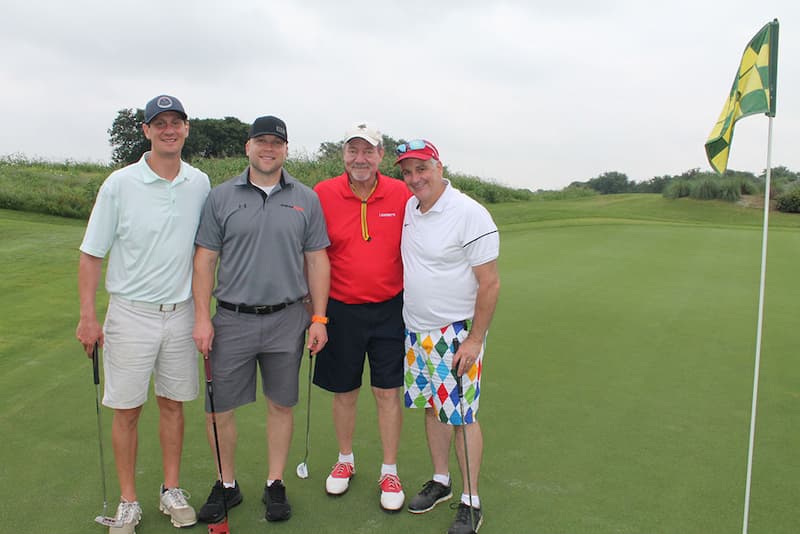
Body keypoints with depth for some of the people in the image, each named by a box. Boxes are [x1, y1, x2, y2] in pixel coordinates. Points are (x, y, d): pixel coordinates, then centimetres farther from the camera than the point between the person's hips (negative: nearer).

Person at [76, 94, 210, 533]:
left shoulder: (200, 184, 2)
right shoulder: (119, 184, -6)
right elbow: (92, 254, -3)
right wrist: (87, 315, -9)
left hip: (181, 312, 3)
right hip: (131, 313, -2)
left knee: (173, 403, 12)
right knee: (126, 410, 5)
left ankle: (171, 490, 27)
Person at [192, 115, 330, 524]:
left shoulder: (306, 199, 4)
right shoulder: (221, 197, 2)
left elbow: (316, 261, 5)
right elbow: (205, 259, 2)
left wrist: (319, 318, 0)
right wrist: (202, 317, -4)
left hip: (286, 319, 0)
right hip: (232, 319, 0)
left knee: (281, 405, 10)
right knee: (218, 407, 5)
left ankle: (275, 484, 27)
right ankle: (226, 485, 26)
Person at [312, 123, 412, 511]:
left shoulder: (401, 195, -3)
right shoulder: (323, 195, -5)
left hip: (389, 309, 0)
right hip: (340, 309, 0)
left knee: (388, 392, 5)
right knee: (343, 391, 13)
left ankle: (389, 472, 22)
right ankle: (345, 460, 35)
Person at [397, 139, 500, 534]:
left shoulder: (469, 214, -16)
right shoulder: (408, 208, 5)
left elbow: (490, 283, -16)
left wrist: (475, 339, -18)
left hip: (455, 334, -6)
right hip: (416, 330, 7)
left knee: (461, 416, 1)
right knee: (431, 407, 16)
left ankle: (471, 502, 16)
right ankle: (440, 481, 33)